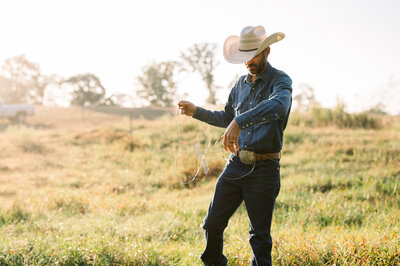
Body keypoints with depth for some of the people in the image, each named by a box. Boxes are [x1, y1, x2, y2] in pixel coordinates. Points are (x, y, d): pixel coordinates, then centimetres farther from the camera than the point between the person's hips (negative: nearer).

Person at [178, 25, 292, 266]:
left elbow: (278, 105, -33)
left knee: (260, 235, 2)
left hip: (264, 169, -6)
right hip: (236, 164, 6)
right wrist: (196, 112, 17)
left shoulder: (280, 80, -8)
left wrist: (240, 122, -45)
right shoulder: (241, 84, 13)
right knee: (213, 224, 9)